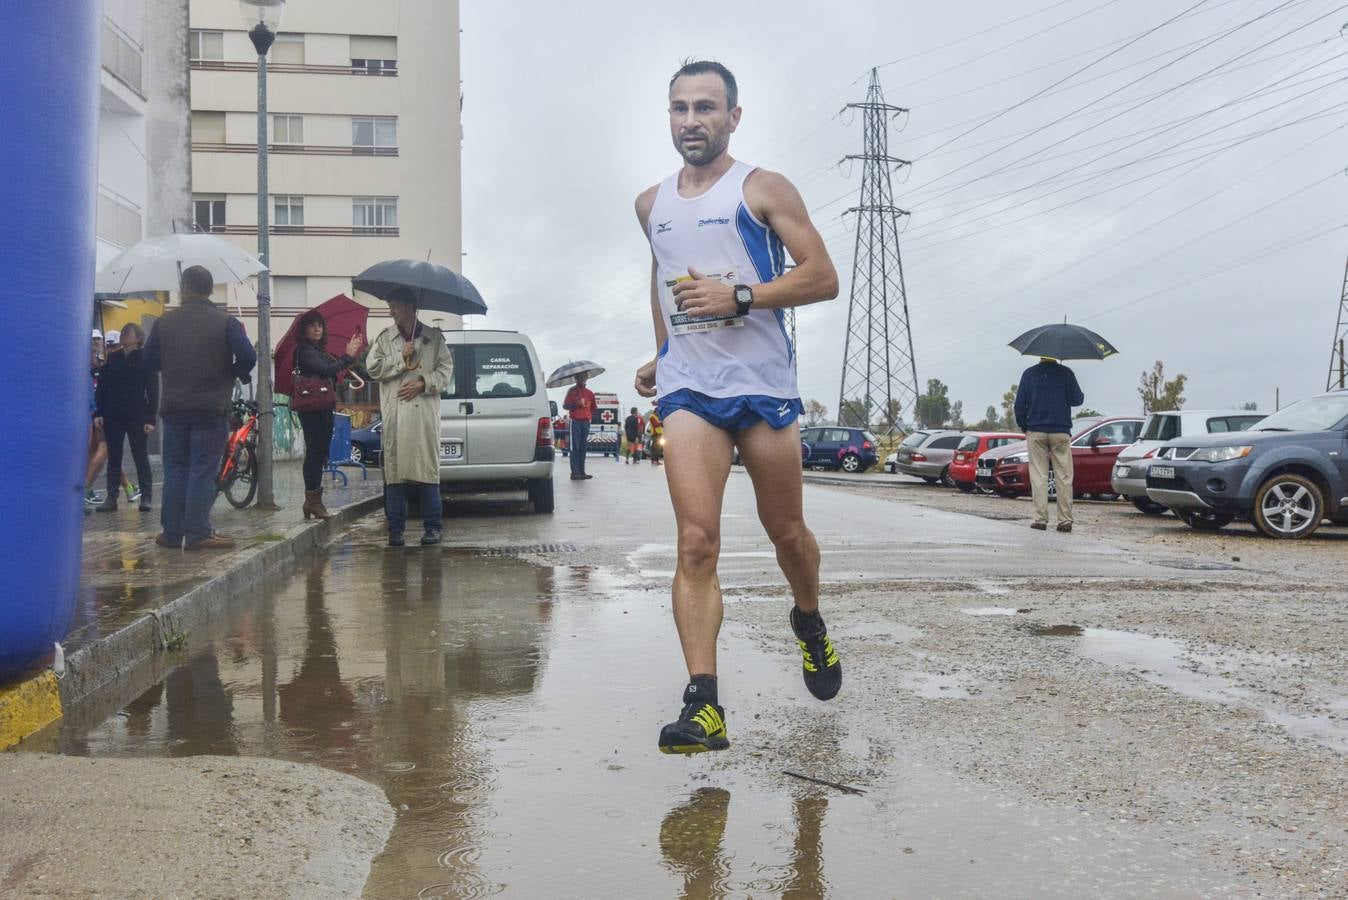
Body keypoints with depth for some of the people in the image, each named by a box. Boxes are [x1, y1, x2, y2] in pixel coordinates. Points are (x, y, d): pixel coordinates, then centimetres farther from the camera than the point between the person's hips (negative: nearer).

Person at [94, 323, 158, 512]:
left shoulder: (146, 359, -2)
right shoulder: (112, 357, 9)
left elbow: (152, 390, -5)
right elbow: (101, 385, 8)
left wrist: (150, 419, -11)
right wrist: (98, 412, -1)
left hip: (137, 415, -4)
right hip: (112, 415, 4)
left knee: (140, 456, 2)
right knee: (113, 457, 6)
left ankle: (146, 496, 6)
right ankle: (111, 497, 9)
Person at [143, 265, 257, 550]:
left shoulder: (165, 321, 4)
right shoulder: (226, 322, -6)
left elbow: (149, 363, 7)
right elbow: (247, 357, -16)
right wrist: (236, 373, 4)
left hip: (174, 407, 3)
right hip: (211, 408, -3)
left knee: (175, 468, 11)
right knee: (203, 471, -2)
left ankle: (172, 532, 13)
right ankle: (198, 534, -5)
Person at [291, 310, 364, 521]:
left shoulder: (319, 351, 20)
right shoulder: (305, 350, -9)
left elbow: (330, 375, 20)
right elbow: (326, 370, -23)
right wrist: (347, 357, -19)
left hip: (323, 407, 10)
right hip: (312, 408, -10)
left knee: (319, 452, 11)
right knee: (315, 451, -10)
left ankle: (312, 500, 17)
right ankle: (313, 500, -8)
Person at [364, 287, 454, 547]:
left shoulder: (433, 337, 11)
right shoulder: (385, 338, 14)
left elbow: (446, 369, 5)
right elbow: (373, 367, 4)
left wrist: (423, 383, -9)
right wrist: (401, 358, -4)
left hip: (426, 412, -1)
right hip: (395, 415, 1)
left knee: (428, 468, -2)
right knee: (394, 470, -2)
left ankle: (432, 527, 4)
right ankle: (396, 529, 2)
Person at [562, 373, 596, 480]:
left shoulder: (590, 393, 15)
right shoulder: (572, 391, 4)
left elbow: (593, 407, 24)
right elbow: (565, 405, -2)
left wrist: (591, 416, 8)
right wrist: (577, 404, -16)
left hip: (586, 422, 4)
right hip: (575, 422, -4)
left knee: (583, 448, 4)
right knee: (575, 448, -6)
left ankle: (582, 472, 7)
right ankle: (575, 473, -9)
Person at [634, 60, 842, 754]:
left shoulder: (763, 190, 0)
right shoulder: (652, 205, 15)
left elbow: (824, 278, -7)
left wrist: (739, 296, -18)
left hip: (763, 384, -2)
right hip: (687, 390, 2)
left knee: (786, 533, 11)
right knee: (696, 543, -12)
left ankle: (809, 621, 43)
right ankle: (703, 704, -14)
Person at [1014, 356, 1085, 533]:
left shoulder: (1029, 374, 2)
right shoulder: (1065, 373, -2)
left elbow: (1019, 403, 2)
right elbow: (1077, 399, -1)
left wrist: (1023, 426, 15)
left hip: (1036, 431, 1)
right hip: (1061, 432, -1)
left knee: (1038, 477, 3)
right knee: (1064, 477, 3)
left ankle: (1040, 519, -1)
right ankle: (1065, 520, 1)